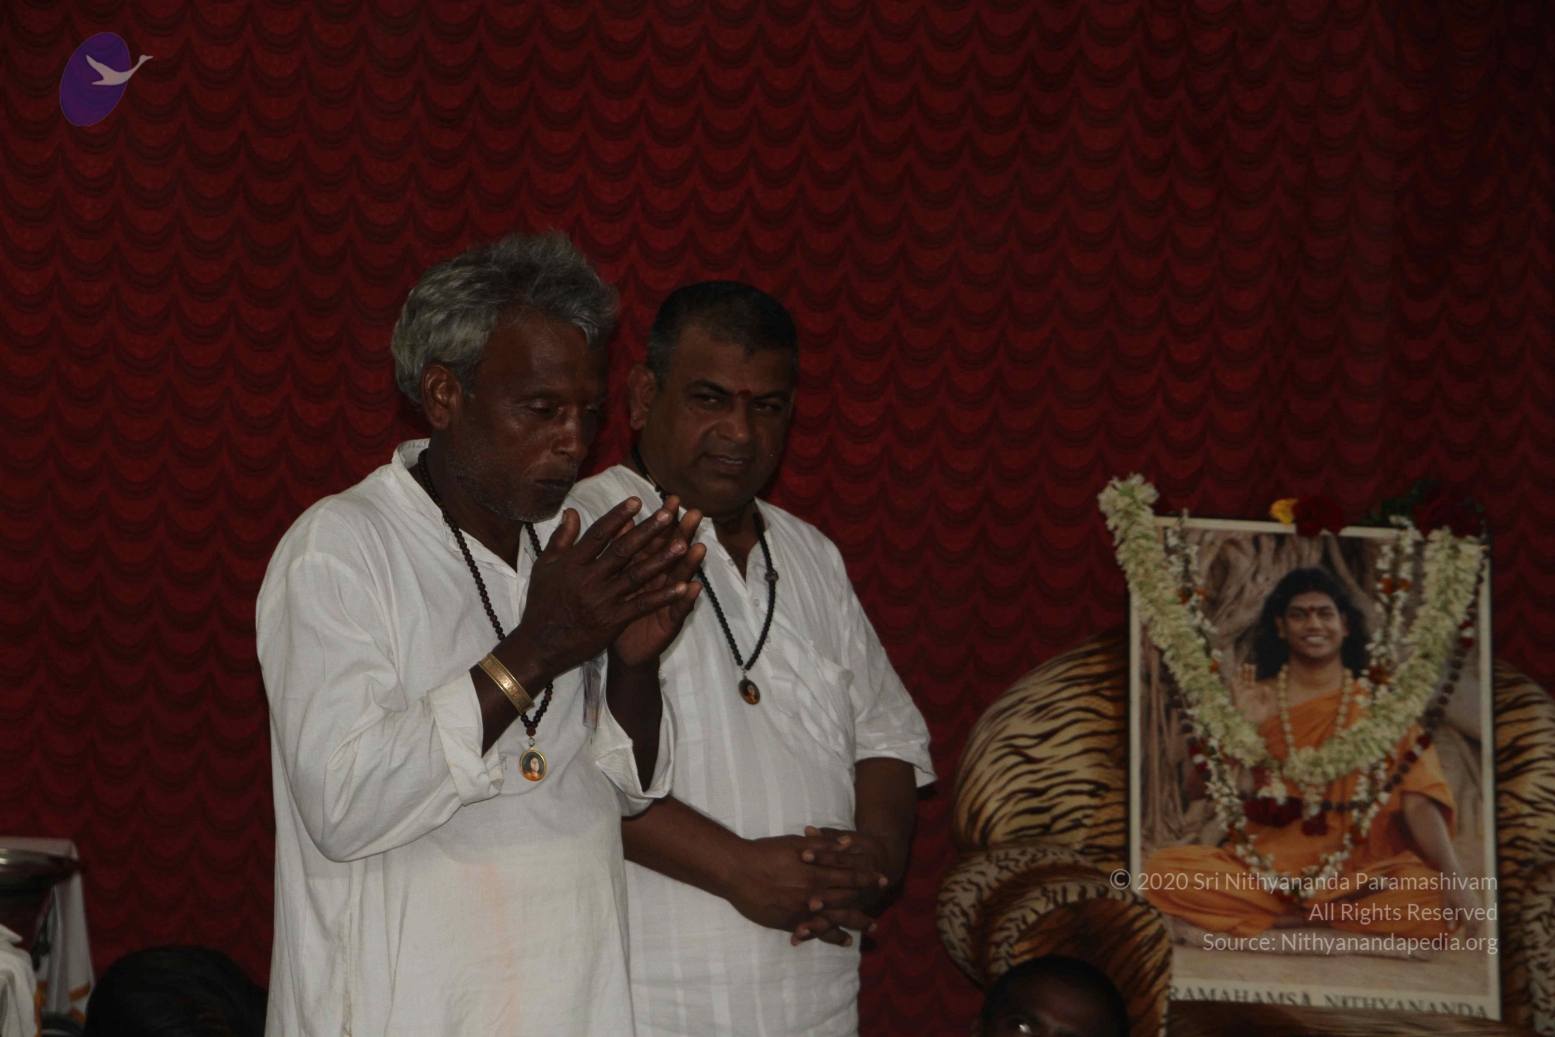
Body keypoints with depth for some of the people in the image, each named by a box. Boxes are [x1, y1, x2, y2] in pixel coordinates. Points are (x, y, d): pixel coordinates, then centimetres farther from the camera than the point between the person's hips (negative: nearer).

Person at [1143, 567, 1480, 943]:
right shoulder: (1257, 698, 9)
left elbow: (1418, 799, -9)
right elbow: (1201, 792, 2)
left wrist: (1453, 876, -25)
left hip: (1360, 867, -1)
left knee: (1437, 899, -32)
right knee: (1162, 871, -26)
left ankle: (1289, 915, -15)